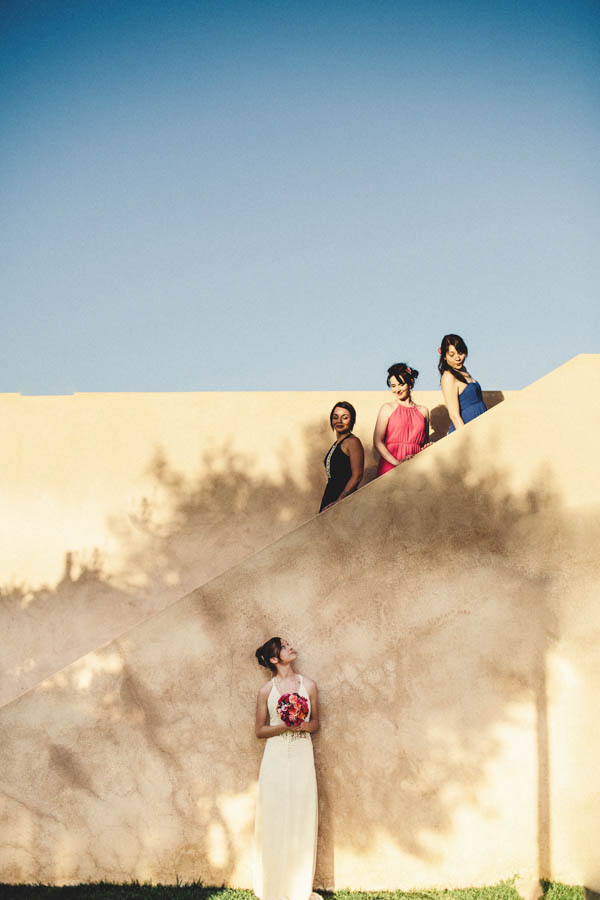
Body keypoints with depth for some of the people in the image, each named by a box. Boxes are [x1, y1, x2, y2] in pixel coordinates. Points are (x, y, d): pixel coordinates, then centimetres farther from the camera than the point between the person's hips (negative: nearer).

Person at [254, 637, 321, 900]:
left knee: (302, 820, 2)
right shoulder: (267, 690, 0)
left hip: (302, 756, 1)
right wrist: (284, 727, -13)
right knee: (274, 821, 0)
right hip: (276, 757, -1)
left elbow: (315, 723, 12)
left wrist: (303, 726, -10)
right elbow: (259, 730, 4)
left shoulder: (308, 685, 5)